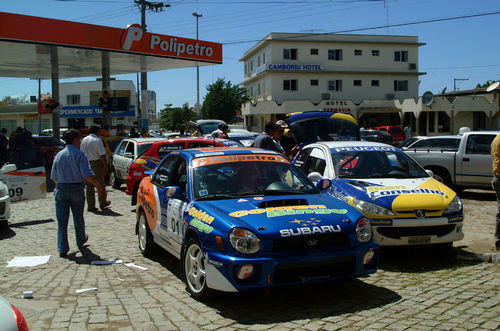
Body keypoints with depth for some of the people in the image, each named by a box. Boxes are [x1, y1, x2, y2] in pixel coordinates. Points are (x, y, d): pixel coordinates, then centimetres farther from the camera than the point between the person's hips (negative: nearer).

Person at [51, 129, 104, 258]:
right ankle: (80, 241, 35)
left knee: (62, 221, 2)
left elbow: (54, 176, 12)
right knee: (78, 218, 16)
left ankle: (62, 249, -2)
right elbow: (87, 174, -19)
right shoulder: (79, 154, -9)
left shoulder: (59, 155, 7)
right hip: (76, 189, -3)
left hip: (61, 190, 3)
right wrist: (98, 185, -10)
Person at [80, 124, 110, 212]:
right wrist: (106, 166, -11)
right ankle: (103, 203, 19)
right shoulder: (97, 140, -12)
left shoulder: (84, 140, 10)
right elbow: (102, 155, -17)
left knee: (89, 186, 7)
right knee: (100, 184, 8)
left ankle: (90, 206, 8)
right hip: (97, 164, -6)